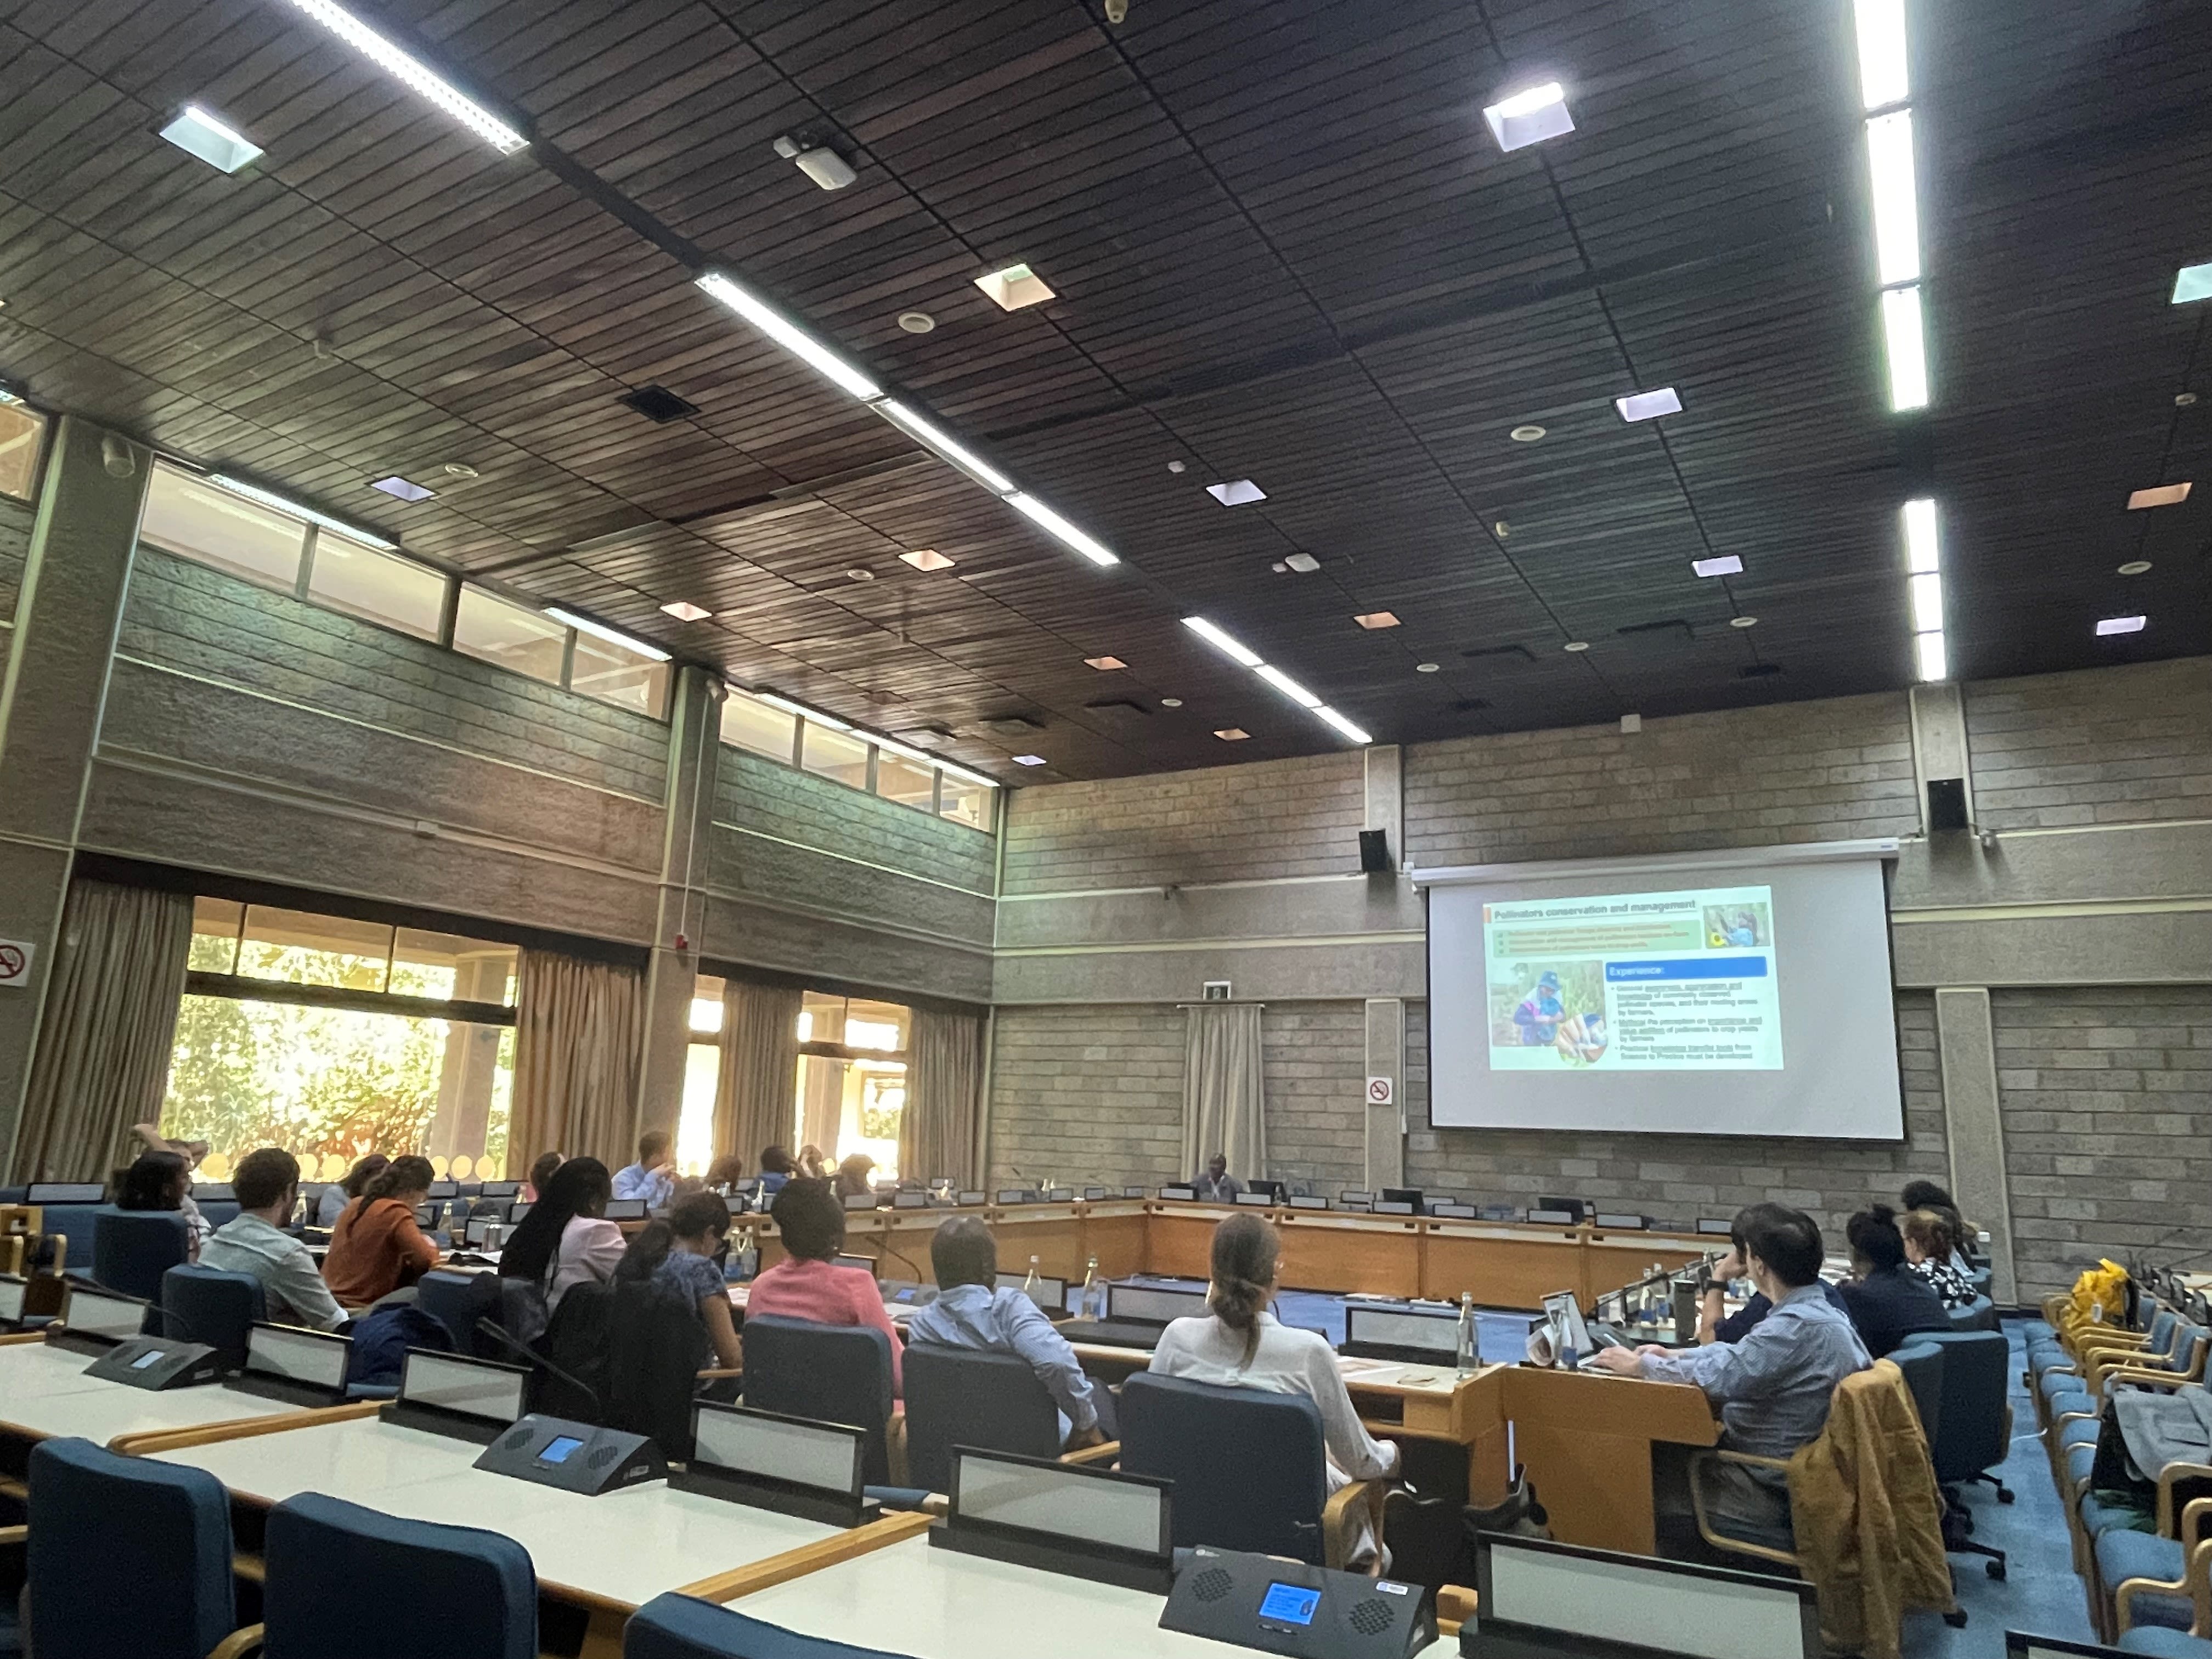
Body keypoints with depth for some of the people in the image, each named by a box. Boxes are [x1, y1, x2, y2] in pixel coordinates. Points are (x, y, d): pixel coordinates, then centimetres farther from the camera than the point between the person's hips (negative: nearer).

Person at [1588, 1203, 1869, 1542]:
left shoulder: (1800, 1326, -27)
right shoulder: (1818, 1312, 4)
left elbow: (1718, 1377, -28)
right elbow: (1744, 1354, 16)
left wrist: (1639, 1365, -14)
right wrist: (1674, 1355, 10)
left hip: (1769, 1494, -9)